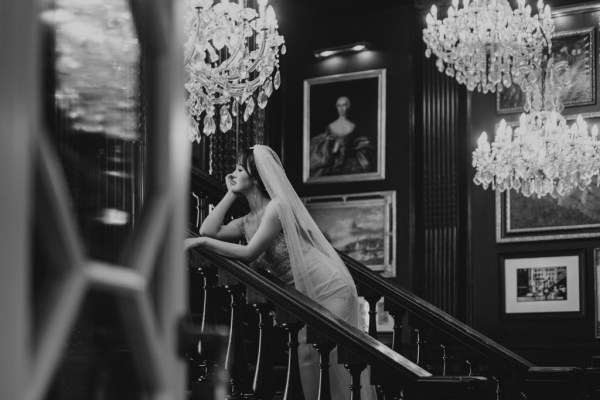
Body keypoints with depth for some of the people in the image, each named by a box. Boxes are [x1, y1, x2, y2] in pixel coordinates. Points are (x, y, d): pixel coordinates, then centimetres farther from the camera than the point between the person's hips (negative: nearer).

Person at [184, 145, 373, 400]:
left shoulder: (278, 206, -15)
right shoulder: (247, 221, 11)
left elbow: (249, 253, -21)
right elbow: (208, 230, 0)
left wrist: (202, 242, -16)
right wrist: (231, 194, 6)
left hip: (330, 288, -9)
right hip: (307, 296, 9)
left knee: (333, 360, -9)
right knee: (308, 357, 6)